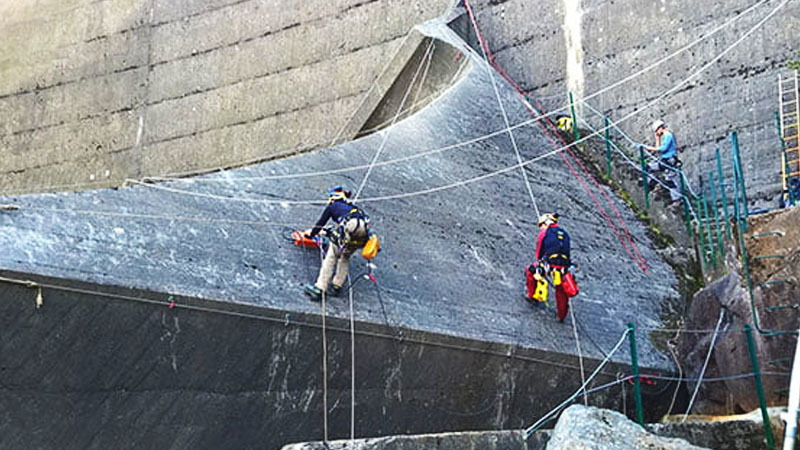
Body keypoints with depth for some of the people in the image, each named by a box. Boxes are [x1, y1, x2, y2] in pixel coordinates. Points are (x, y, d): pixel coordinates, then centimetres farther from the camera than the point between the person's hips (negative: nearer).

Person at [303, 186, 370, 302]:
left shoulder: (332, 206, 23)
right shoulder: (352, 207, 40)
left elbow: (320, 223, 26)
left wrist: (311, 233, 44)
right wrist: (327, 233, 66)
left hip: (350, 227, -6)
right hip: (364, 232, 6)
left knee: (330, 257, 1)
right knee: (345, 257, 25)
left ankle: (319, 289, -5)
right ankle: (337, 286, 20)